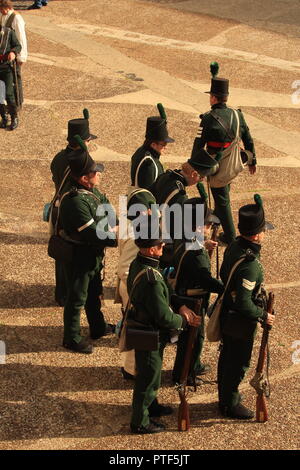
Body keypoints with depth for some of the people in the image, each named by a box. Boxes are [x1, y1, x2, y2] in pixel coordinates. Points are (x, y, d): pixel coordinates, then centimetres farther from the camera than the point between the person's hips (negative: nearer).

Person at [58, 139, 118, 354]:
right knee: (77, 297, 6)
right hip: (79, 257, -10)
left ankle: (98, 327, 44)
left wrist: (114, 227, -11)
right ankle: (72, 338, 21)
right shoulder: (75, 201, -31)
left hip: (94, 255, 10)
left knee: (94, 292, 26)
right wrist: (118, 239, -23)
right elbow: (92, 234, -31)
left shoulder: (93, 191, -1)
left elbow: (109, 211, 9)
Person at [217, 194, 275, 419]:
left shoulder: (234, 246, -6)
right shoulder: (250, 264, -34)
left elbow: (223, 275, 10)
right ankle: (230, 404, 26)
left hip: (227, 314, 9)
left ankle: (226, 394, 43)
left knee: (227, 356, 25)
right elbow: (244, 303, -33)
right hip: (241, 322, -9)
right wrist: (263, 316, -18)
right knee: (238, 363, 10)